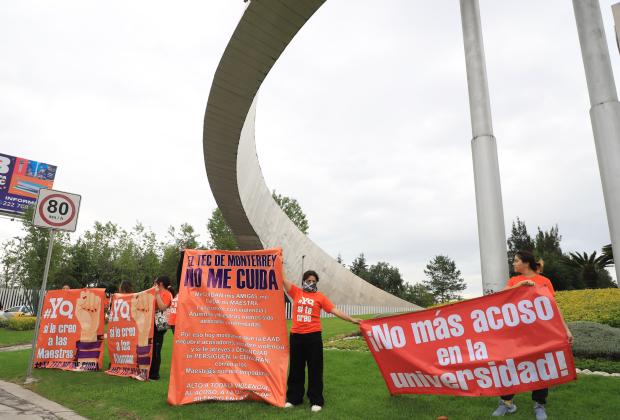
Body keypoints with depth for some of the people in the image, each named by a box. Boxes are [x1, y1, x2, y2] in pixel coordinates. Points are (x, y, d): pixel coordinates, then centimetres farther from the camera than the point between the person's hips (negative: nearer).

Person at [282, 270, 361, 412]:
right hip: (296, 336, 2)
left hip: (313, 336, -2)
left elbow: (335, 310, -2)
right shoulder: (296, 292, 5)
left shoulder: (320, 296, 1)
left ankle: (316, 401, 17)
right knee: (296, 368, 13)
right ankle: (294, 398, 27)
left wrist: (352, 319, -8)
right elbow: (283, 279, 2)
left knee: (315, 368, 5)